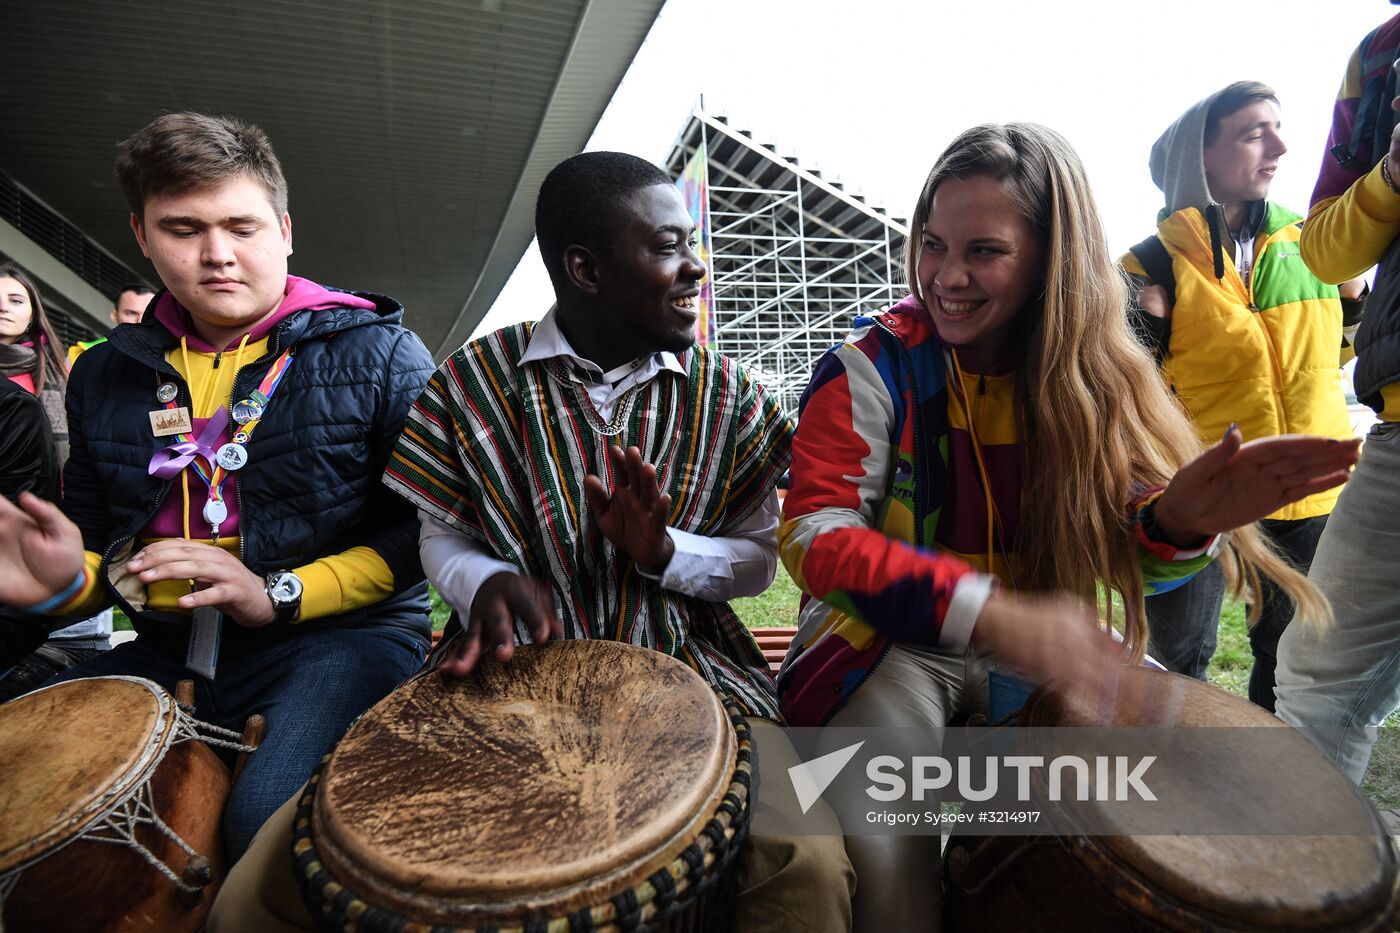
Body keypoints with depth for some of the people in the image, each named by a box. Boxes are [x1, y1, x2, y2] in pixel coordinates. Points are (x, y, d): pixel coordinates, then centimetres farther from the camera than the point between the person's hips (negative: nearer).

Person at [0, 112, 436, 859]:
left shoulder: (376, 352, -3)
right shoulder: (107, 375, 14)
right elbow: (101, 538, 22)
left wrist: (280, 594, -15)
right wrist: (68, 581, -3)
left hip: (345, 635, -5)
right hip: (170, 650, 6)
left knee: (272, 814, -31)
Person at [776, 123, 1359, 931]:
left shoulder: (1093, 374, 1)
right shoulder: (870, 369, -12)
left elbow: (1123, 558, 0)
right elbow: (815, 537, -20)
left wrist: (1177, 520, -26)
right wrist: (987, 614, -34)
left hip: (1040, 639, 5)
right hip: (887, 637, -4)